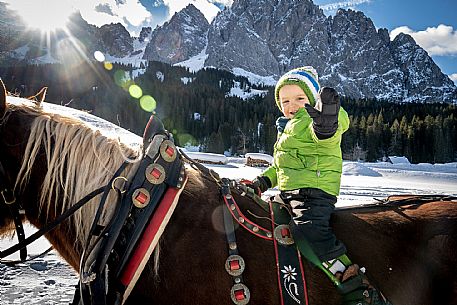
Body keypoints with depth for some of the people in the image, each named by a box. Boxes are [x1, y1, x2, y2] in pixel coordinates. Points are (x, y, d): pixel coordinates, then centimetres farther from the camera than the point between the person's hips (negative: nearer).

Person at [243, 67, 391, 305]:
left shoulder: (314, 123, -5)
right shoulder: (287, 128, 25)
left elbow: (322, 134, -32)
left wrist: (327, 124, -54)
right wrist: (262, 181, 22)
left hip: (314, 190, -10)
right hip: (288, 193, 10)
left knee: (307, 229, -32)